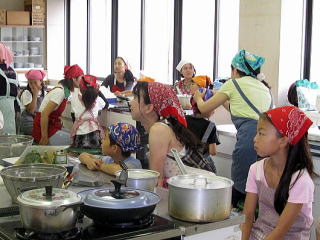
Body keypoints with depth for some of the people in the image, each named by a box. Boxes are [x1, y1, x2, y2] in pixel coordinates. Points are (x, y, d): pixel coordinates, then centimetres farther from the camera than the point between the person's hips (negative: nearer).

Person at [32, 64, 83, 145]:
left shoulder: (65, 90, 7)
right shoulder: (60, 91, -20)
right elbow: (44, 114, -24)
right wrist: (44, 138, -23)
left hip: (52, 127, 9)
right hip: (43, 130, -9)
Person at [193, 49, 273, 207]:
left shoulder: (234, 84, 10)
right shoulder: (264, 87, 27)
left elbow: (204, 108, 20)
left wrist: (198, 98, 41)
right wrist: (224, 100, 51)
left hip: (250, 138, -6)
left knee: (240, 190, 2)